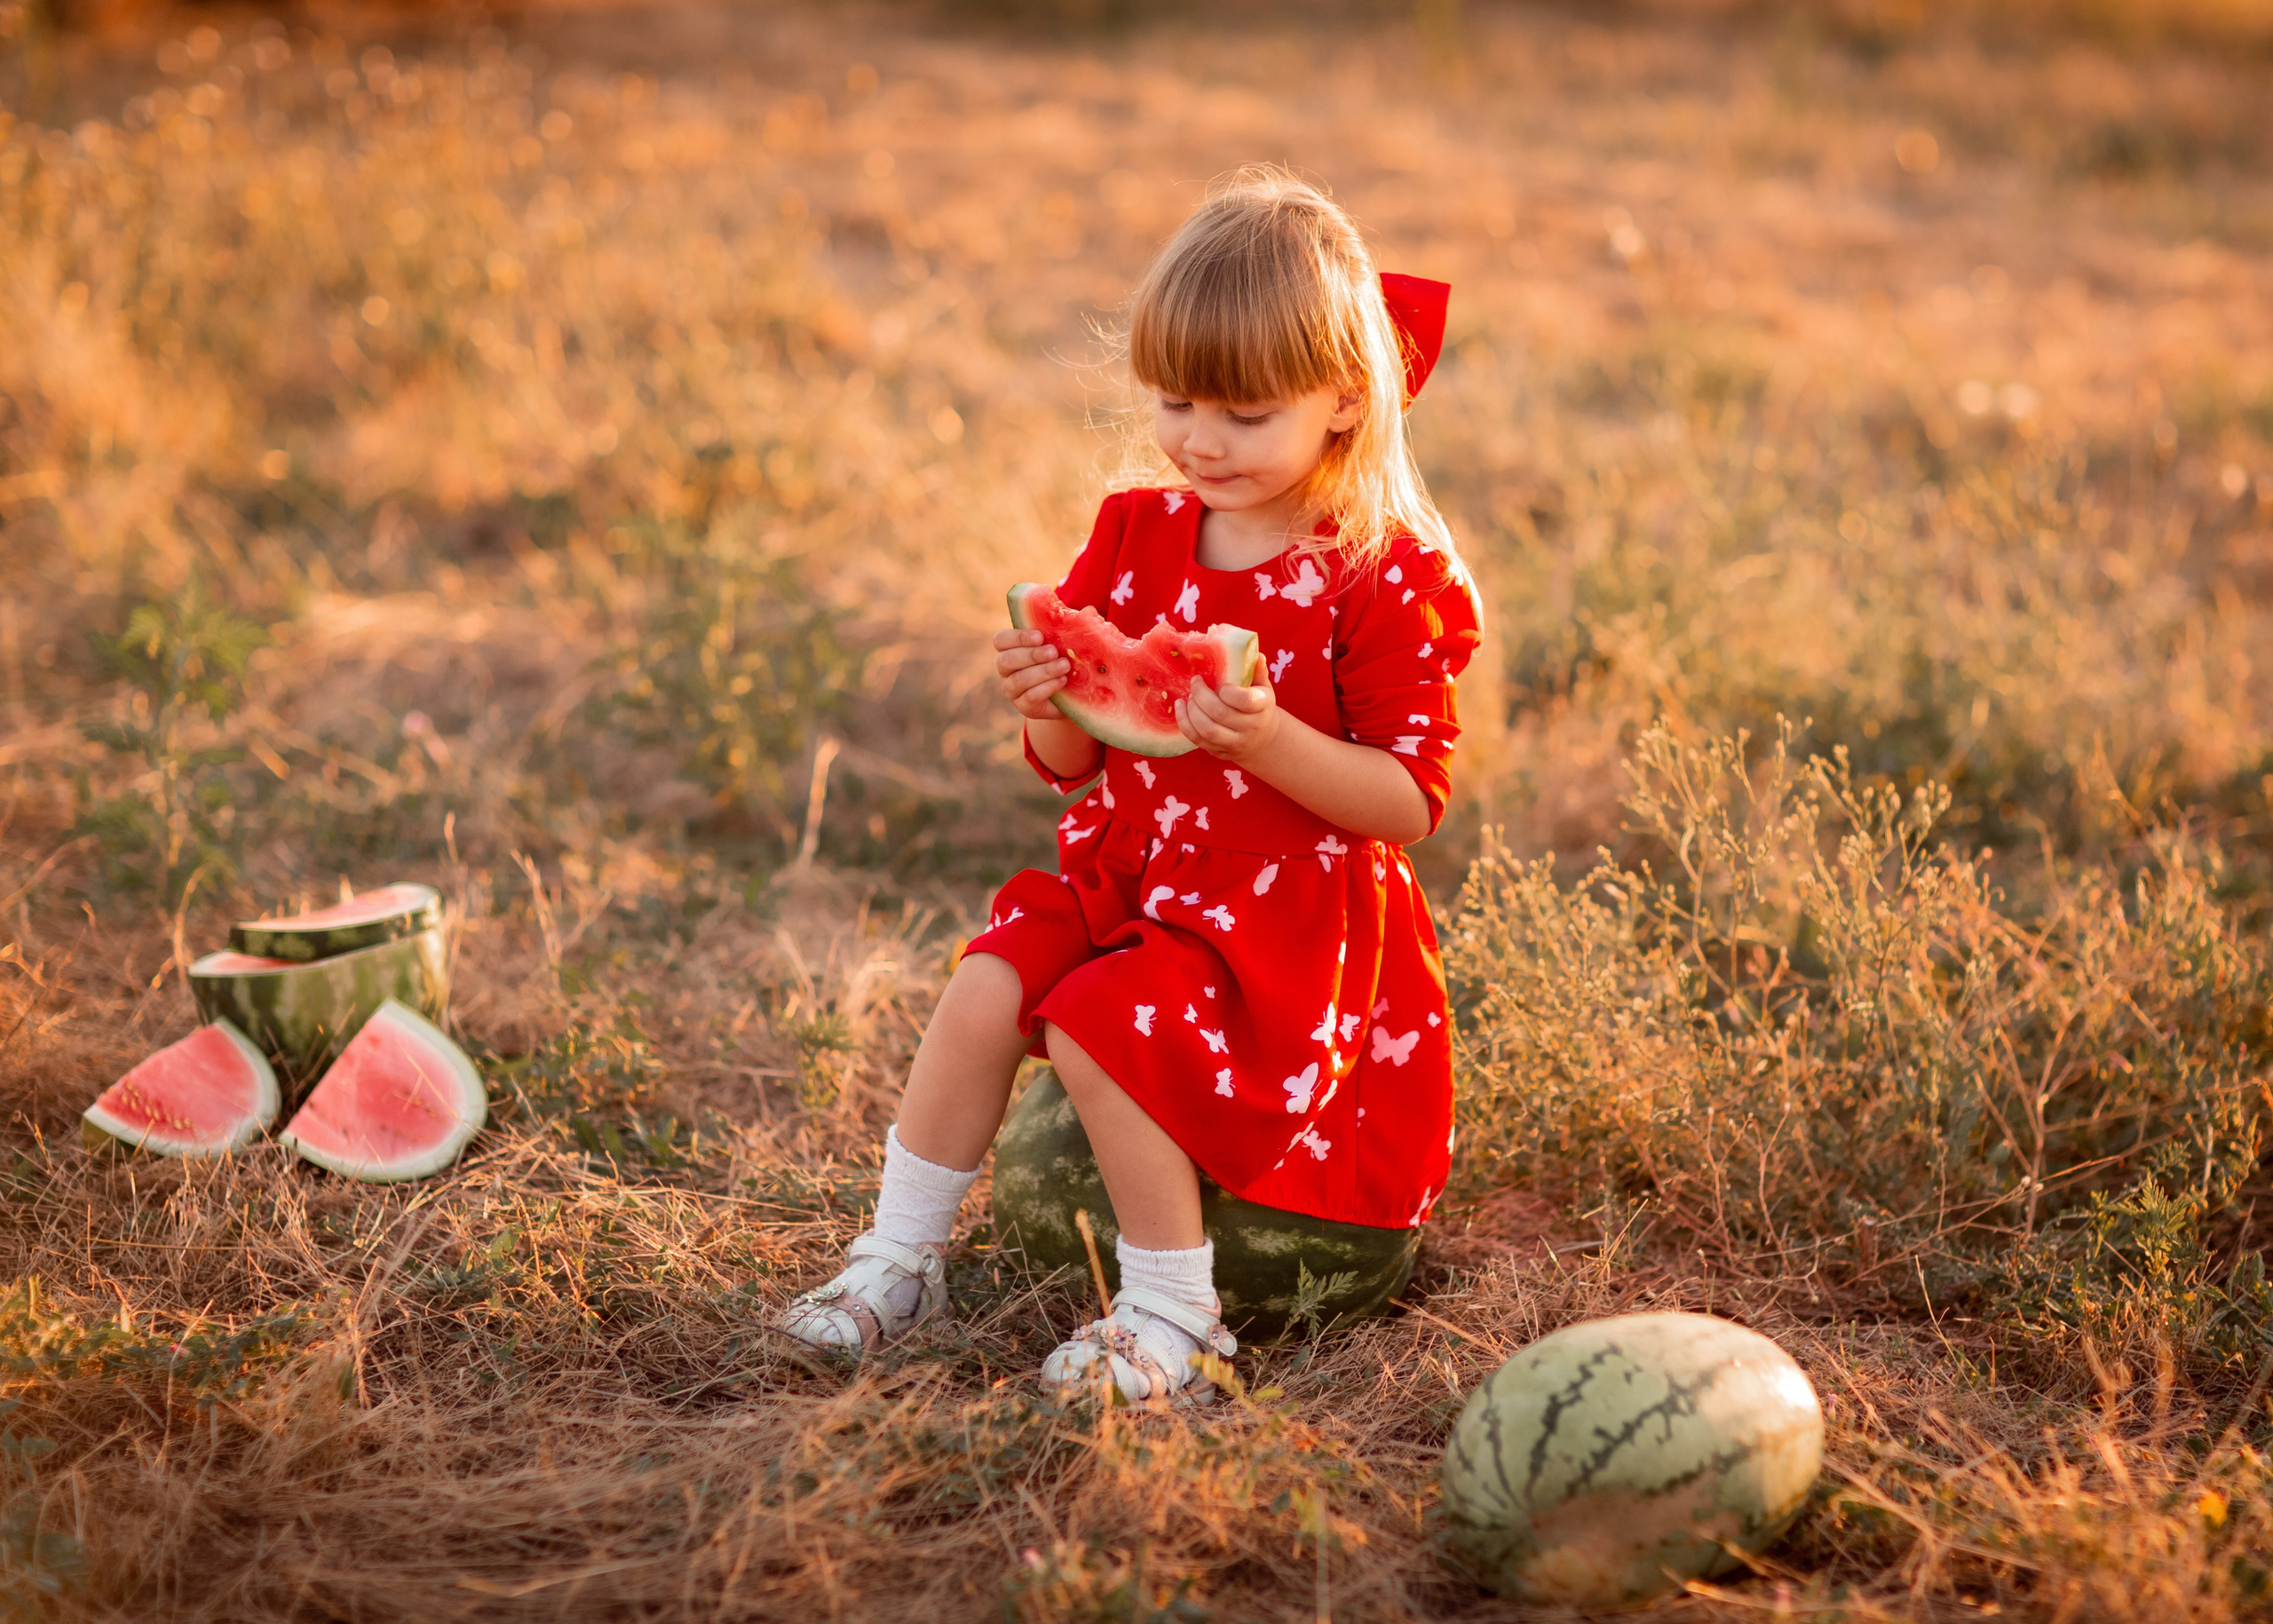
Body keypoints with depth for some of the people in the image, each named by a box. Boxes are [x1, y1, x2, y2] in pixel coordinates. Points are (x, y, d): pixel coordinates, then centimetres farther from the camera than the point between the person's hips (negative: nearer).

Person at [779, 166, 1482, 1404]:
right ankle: (901, 1257, 7)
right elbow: (1079, 767, 10)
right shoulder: (1135, 535, 4)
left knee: (1098, 1031, -23)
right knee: (982, 993, -11)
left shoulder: (1382, 578, -14)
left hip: (1293, 906, -6)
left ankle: (1173, 1319, -7)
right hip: (1130, 868, 6)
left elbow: (1413, 802, -16)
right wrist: (1048, 712, -15)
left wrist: (1273, 743, -31)